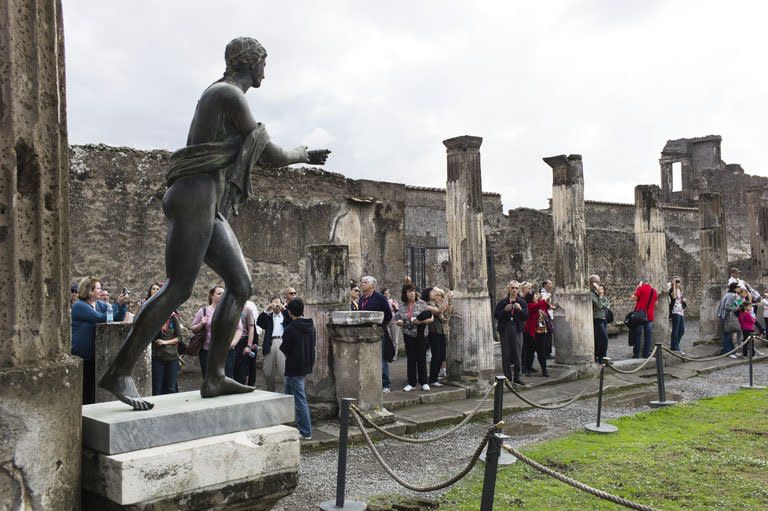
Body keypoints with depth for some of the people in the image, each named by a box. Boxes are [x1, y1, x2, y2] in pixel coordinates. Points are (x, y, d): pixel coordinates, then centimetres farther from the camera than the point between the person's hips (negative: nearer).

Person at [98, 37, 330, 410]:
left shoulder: (224, 95, 26)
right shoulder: (230, 94, -6)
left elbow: (255, 155, 34)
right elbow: (270, 156, -4)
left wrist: (304, 157, 39)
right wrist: (301, 154, 17)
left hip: (210, 208, 10)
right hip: (195, 199, -10)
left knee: (241, 284, 3)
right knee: (178, 289, -14)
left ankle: (214, 378, 2)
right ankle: (119, 373, -8)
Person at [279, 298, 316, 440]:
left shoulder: (290, 329, -19)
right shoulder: (311, 326, 4)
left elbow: (285, 349, -15)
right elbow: (314, 343, 13)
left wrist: (281, 347, 7)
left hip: (295, 367, -8)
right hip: (307, 364, 8)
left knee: (300, 399, -3)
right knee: (289, 392, 24)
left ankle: (306, 432, 1)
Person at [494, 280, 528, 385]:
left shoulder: (522, 302, 8)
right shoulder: (502, 302, 7)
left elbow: (526, 317, 1)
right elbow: (496, 315, 0)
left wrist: (520, 309, -15)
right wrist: (505, 310, -14)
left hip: (517, 330, 0)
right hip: (505, 330, 0)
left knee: (518, 354, 0)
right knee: (506, 355, 1)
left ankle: (517, 376, 10)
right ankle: (507, 377, 10)